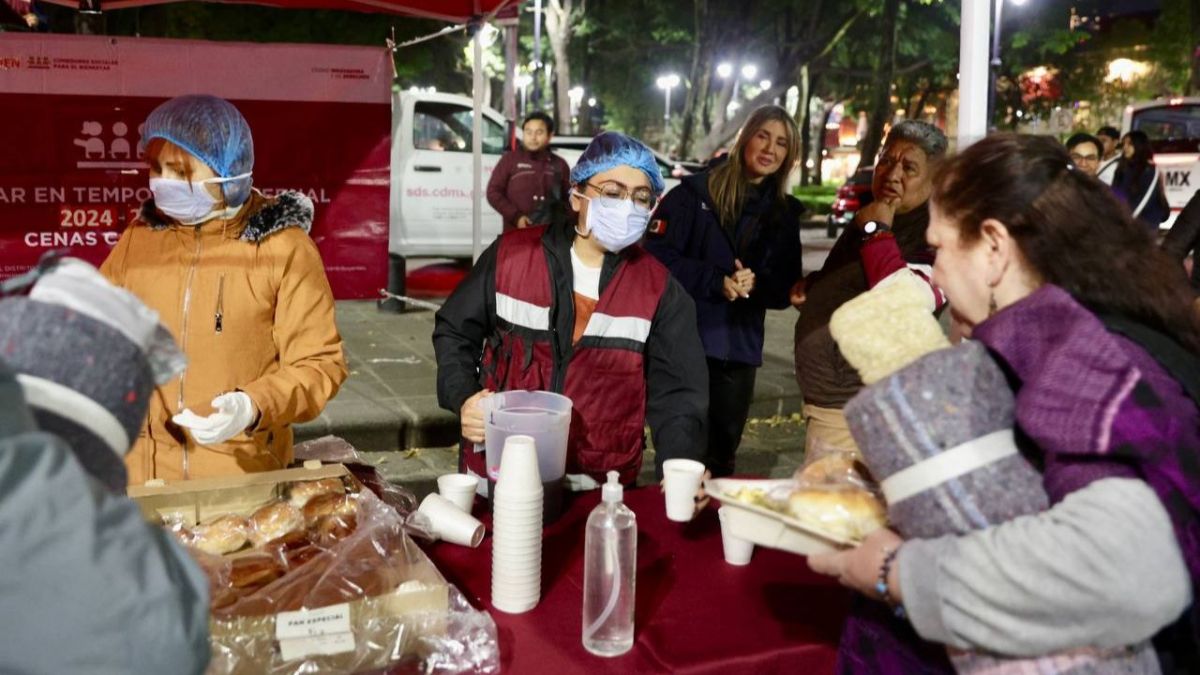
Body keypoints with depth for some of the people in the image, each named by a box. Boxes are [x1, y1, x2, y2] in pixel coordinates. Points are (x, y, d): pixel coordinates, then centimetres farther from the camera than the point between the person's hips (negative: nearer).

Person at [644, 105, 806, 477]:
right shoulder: (695, 192, -1)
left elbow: (785, 289, 7)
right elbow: (657, 255, -10)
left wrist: (754, 284, -14)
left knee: (719, 460, 12)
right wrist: (716, 281, -19)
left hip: (739, 352, 4)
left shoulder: (785, 213, 10)